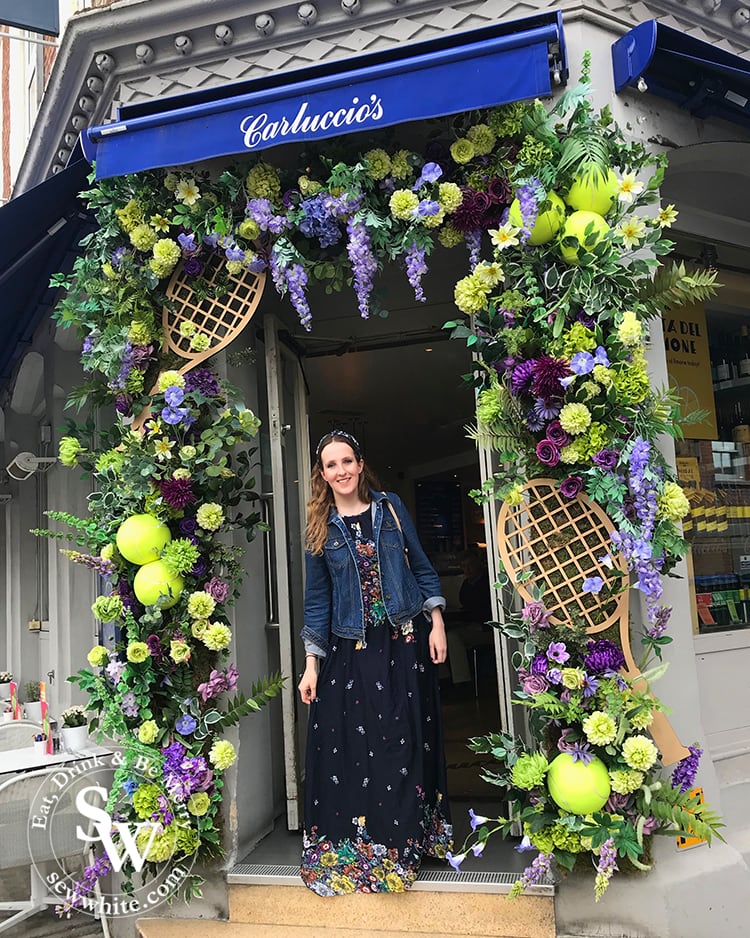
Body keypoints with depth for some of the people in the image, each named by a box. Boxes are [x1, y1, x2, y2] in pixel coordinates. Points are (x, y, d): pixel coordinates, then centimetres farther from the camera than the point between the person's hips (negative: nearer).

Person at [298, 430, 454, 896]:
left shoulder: (390, 507, 2)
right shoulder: (321, 527, 2)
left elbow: (422, 566, 6)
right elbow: (317, 597, 4)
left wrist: (436, 623, 0)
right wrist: (312, 662, 1)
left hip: (405, 640, 0)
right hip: (351, 648, 0)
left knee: (406, 740, 7)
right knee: (350, 744, 2)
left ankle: (408, 835, 27)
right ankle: (352, 848, 20)